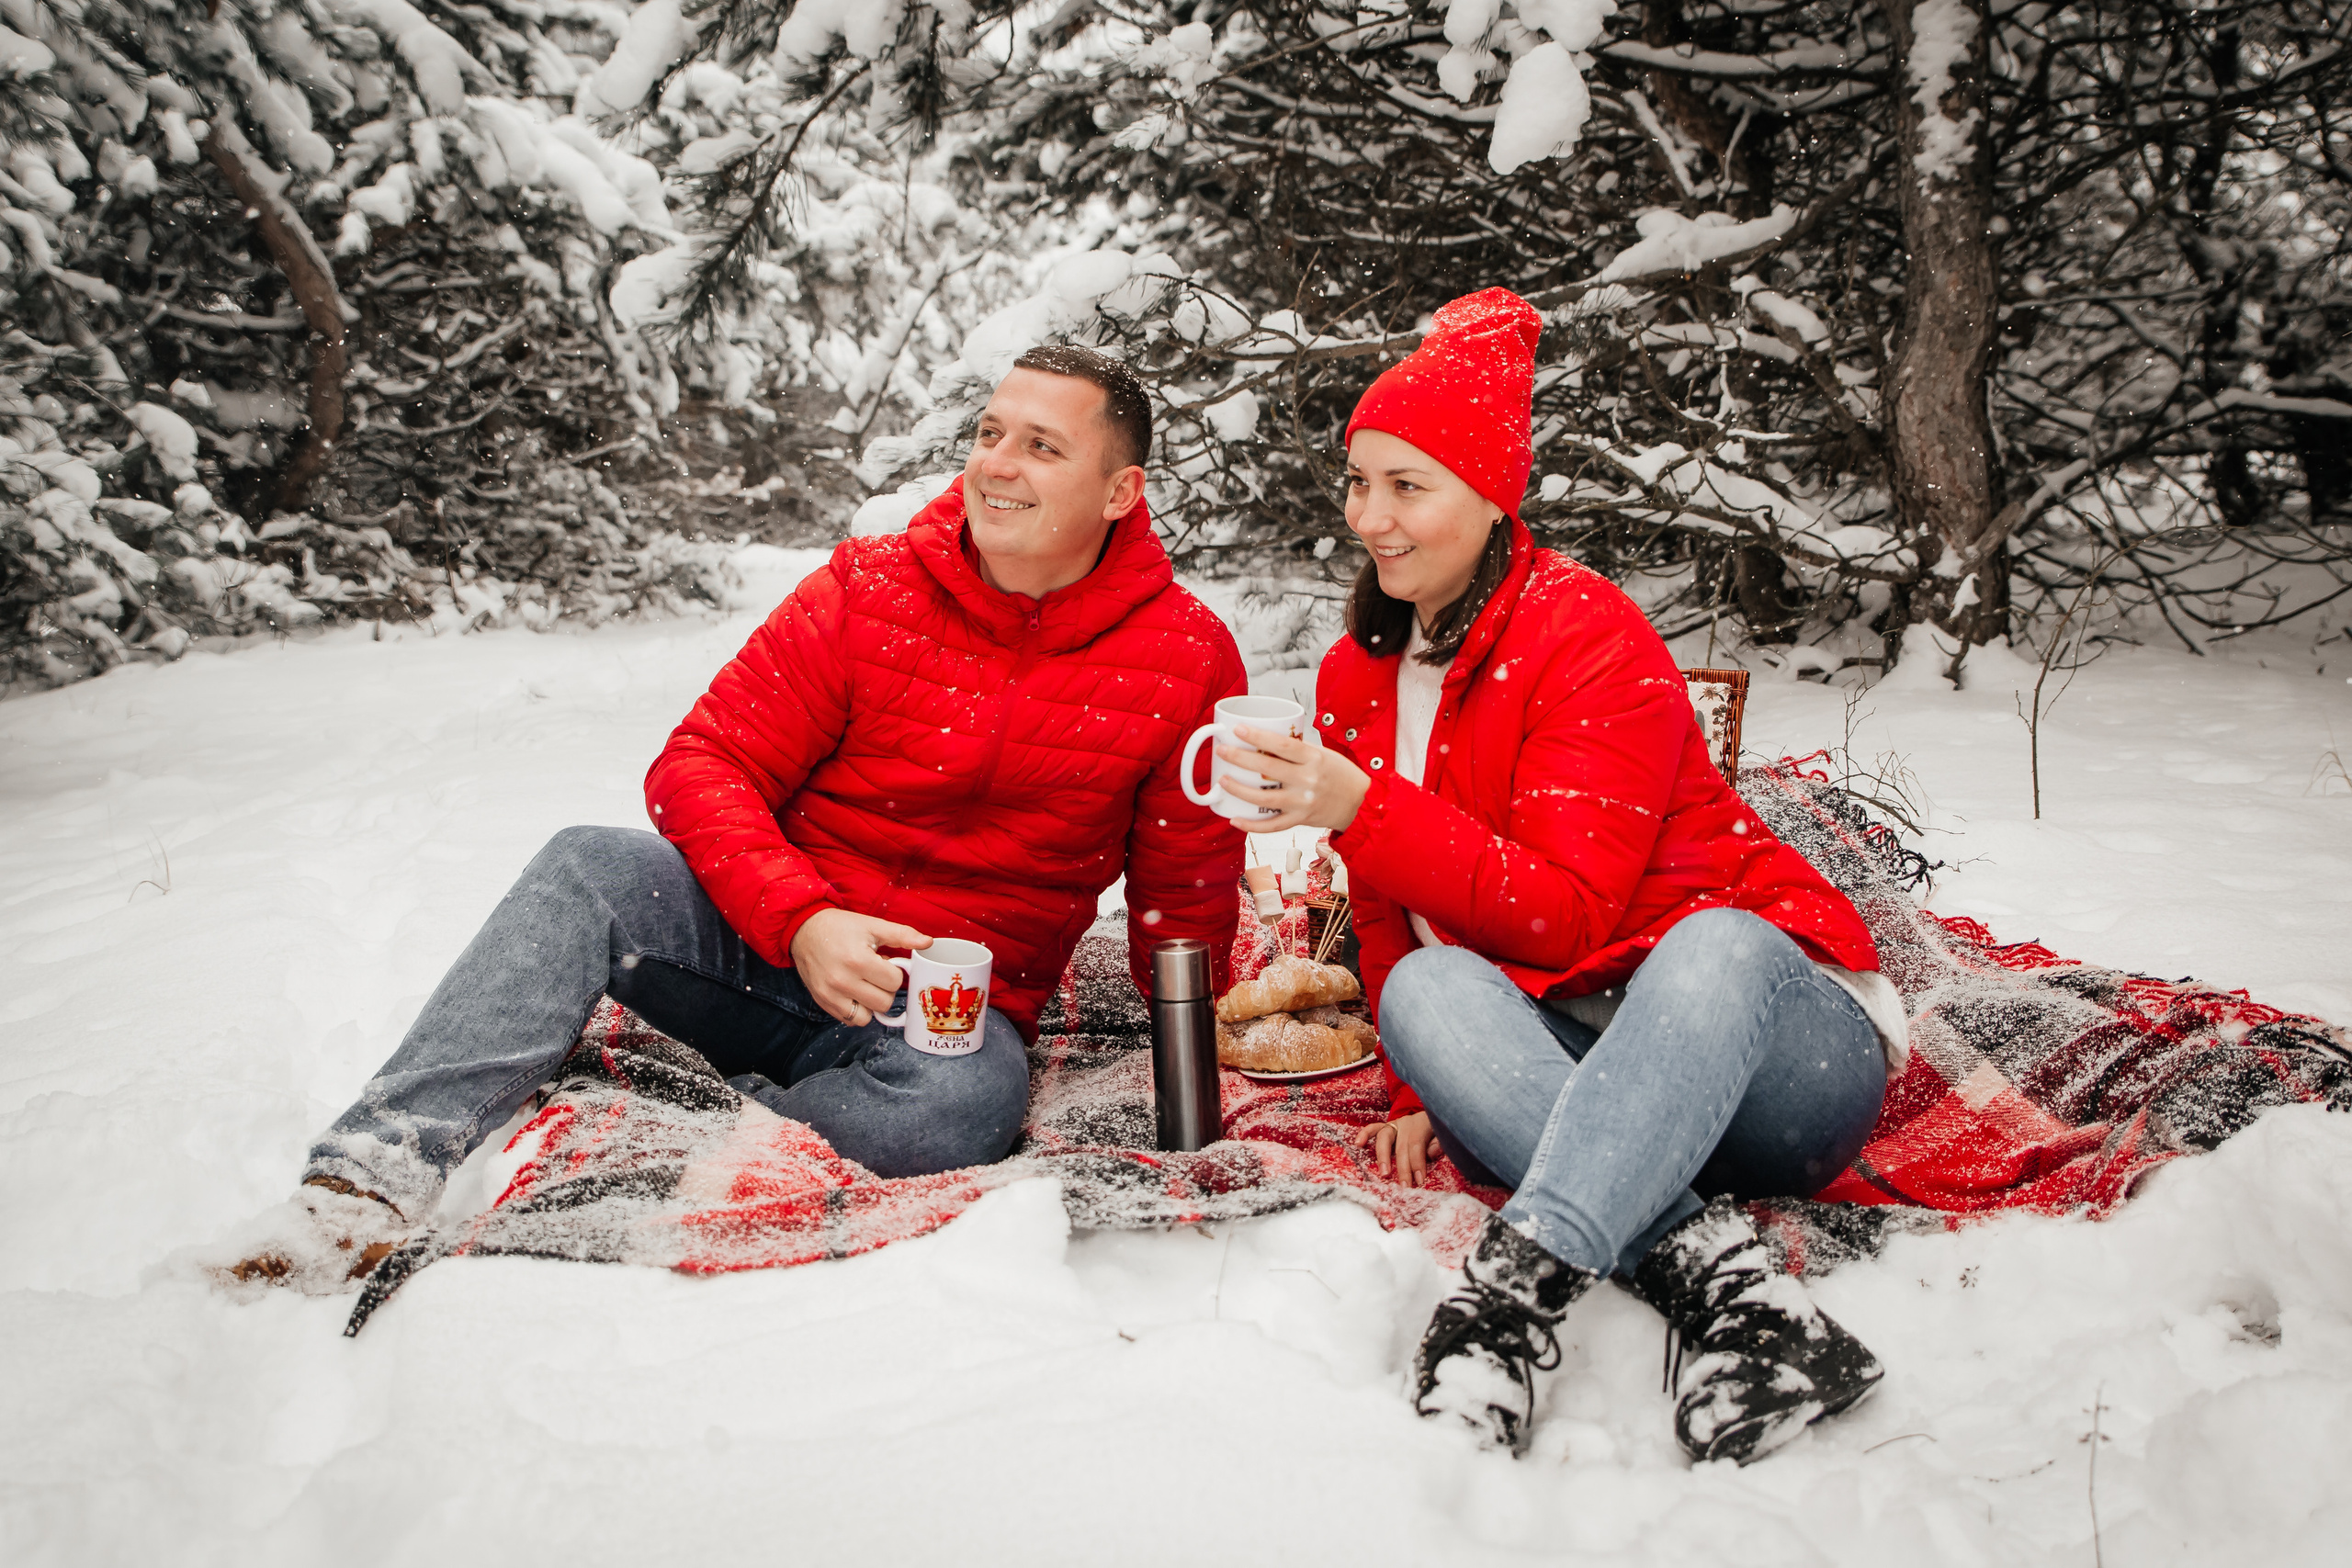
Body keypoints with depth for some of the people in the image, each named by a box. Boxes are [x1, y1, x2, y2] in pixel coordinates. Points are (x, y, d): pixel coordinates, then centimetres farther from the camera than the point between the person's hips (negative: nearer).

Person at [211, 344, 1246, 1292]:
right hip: (766, 941, 2)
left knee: (967, 1105, -36)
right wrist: (801, 920, -22)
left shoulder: (1186, 659, -6)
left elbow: (1188, 896, 3)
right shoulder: (868, 590, -4)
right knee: (587, 868, -25)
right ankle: (372, 1183, -30)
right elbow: (703, 766, -6)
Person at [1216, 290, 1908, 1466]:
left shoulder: (1591, 640, -12)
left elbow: (1567, 914, -20)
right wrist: (1422, 1095, -2)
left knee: (1716, 941, -40)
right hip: (1563, 1059, 5)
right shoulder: (1357, 677, 9)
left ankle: (1513, 1289, -51)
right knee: (1425, 990, -29)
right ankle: (1714, 1271, -40)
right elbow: (1391, 926, 12)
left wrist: (1362, 813, -27)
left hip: (1772, 1035, -4)